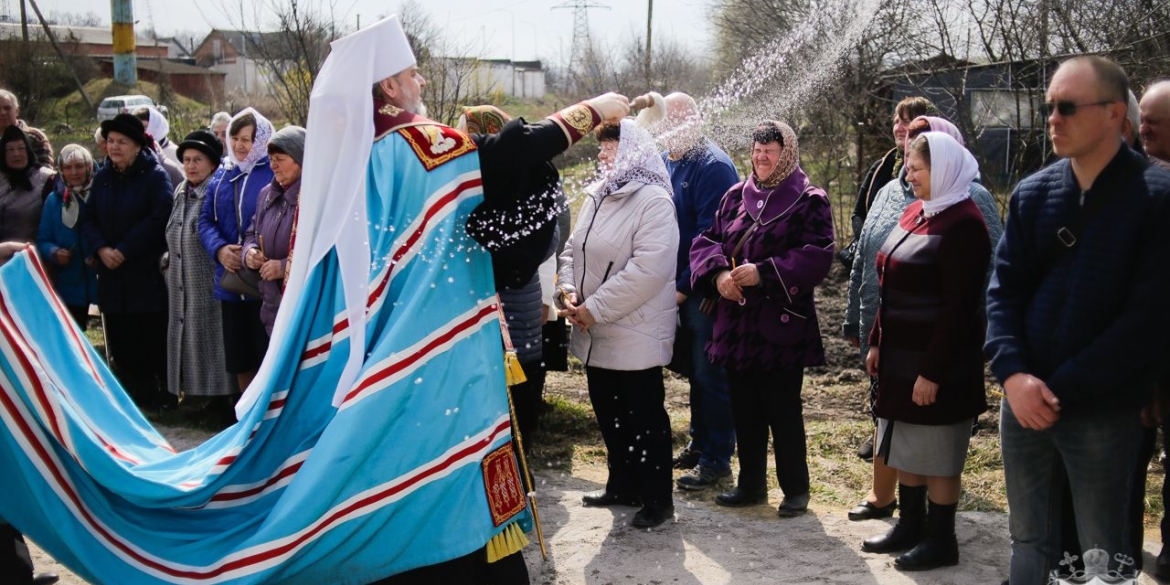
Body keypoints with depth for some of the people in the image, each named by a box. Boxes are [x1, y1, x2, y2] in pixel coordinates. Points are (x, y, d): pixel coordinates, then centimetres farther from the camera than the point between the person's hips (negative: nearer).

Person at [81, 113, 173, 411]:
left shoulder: (156, 176, -6)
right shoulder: (102, 178, 12)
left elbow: (159, 219, -16)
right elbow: (88, 218, 10)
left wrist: (124, 250, -17)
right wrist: (101, 249, -9)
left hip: (148, 272, -6)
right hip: (112, 274, 6)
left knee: (154, 338, -3)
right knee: (121, 340, 8)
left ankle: (165, 395, 8)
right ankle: (137, 396, 18)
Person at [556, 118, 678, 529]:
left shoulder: (653, 201, -15)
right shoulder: (598, 196, 13)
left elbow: (648, 269, -24)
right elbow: (573, 250, 16)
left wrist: (595, 308, -21)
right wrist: (568, 289, -5)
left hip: (635, 333, -9)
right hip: (596, 332, 9)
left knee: (645, 416, 1)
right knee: (609, 412, 18)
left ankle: (658, 499, 12)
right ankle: (623, 484, 33)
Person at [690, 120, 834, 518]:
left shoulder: (809, 202, -4)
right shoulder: (736, 197, 12)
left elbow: (817, 257, -14)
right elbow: (706, 243, 10)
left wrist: (764, 272, -21)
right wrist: (718, 273, -11)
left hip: (782, 326, -5)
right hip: (737, 324, 5)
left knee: (783, 410, 1)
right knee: (744, 409, 13)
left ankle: (795, 489, 16)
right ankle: (751, 484, 26)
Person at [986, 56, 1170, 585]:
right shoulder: (1032, 194, 7)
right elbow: (1004, 290, 4)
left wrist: (1061, 389, -15)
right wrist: (1013, 374, -12)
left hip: (1103, 413, -4)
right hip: (1024, 403, 4)